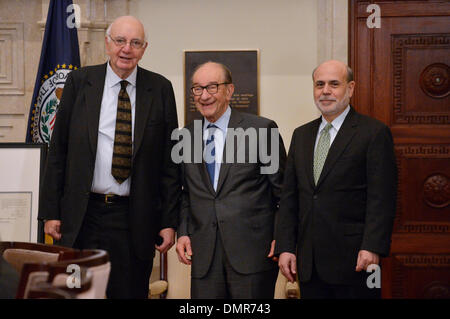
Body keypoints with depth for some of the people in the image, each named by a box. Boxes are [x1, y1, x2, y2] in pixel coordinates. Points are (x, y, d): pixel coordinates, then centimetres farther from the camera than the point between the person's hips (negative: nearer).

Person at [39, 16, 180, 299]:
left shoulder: (160, 89, 2)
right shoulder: (79, 82, 3)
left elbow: (170, 160, 3)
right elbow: (58, 150, 4)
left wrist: (170, 221, -1)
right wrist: (51, 211, 0)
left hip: (135, 220, 0)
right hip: (82, 216, 1)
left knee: (132, 293, 6)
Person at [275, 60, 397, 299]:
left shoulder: (374, 133, -3)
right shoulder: (301, 135, 15)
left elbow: (382, 198, -10)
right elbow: (289, 196, 12)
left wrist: (371, 248, -18)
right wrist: (285, 247, 4)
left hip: (353, 261, -5)